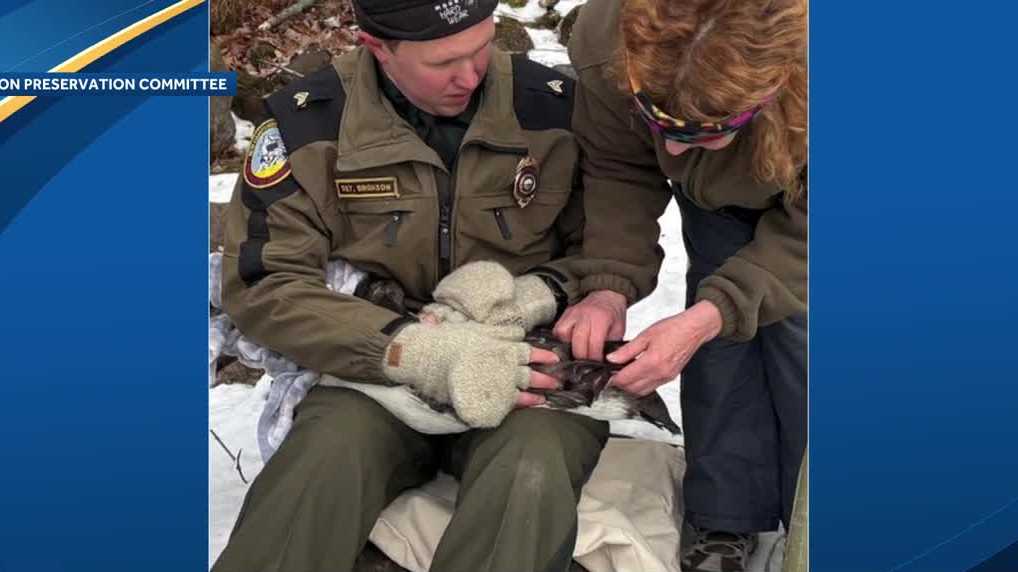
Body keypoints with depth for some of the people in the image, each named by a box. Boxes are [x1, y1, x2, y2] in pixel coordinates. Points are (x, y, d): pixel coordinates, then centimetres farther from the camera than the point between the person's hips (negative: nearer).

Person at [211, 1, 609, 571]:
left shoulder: (555, 106, -4)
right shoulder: (310, 121, -5)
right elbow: (263, 285, -10)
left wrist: (537, 296, -16)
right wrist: (412, 350, -24)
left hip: (530, 364, 0)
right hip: (376, 368, 0)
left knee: (531, 479, -33)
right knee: (326, 461, -33)